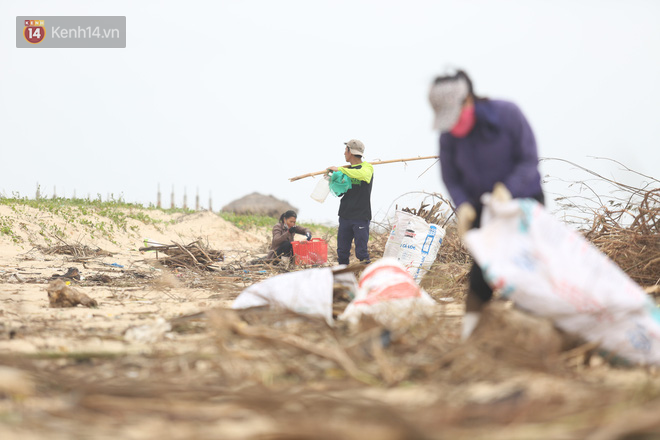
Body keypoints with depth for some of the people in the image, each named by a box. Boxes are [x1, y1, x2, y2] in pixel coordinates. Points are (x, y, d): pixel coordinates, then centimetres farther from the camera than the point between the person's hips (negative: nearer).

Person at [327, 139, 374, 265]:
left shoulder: (367, 167, -4)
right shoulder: (346, 170, 16)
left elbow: (362, 174, -30)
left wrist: (340, 169, -24)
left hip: (361, 217, -6)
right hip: (345, 216, 6)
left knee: (361, 252, -8)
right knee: (342, 252, 6)